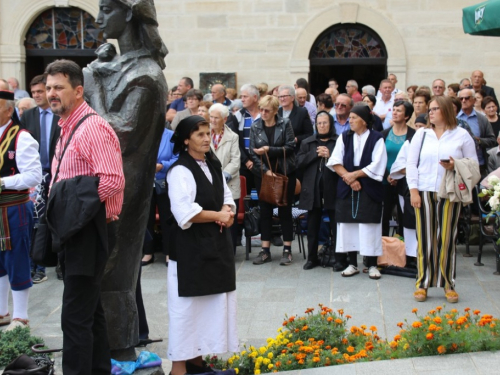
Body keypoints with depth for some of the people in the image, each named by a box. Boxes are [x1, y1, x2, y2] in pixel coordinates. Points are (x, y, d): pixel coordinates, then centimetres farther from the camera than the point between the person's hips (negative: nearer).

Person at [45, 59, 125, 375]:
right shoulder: (66, 127, 14)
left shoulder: (93, 127, -16)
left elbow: (113, 181, -26)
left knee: (76, 318, -7)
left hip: (87, 232, -10)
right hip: (73, 232, 10)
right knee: (91, 312, 19)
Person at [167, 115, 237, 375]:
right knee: (188, 303, -3)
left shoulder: (213, 166, 11)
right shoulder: (180, 170, -14)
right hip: (190, 247, -8)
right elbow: (184, 213, -22)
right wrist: (217, 215, -13)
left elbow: (226, 197, 18)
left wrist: (227, 212, -4)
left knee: (212, 302, 12)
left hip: (216, 243, 8)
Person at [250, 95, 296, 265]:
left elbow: (290, 147, -10)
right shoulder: (255, 127, 2)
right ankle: (265, 251, 11)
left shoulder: (285, 124, -3)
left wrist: (269, 150, -20)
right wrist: (266, 170, -13)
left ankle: (287, 250, 9)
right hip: (263, 173, 2)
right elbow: (253, 153, -2)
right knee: (265, 211, 5)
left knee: (285, 211, 3)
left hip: (285, 173, -2)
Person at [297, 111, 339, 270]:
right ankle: (312, 257, 17)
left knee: (336, 225, 1)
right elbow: (299, 162, 1)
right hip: (313, 189, 3)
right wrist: (315, 153, -8)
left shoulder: (339, 141, 2)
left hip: (333, 189, -3)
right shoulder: (308, 142, 13)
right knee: (312, 225, 8)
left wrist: (330, 155, -16)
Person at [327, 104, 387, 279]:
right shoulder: (344, 137, 8)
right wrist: (348, 178, -13)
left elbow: (377, 165, -10)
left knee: (369, 225, -4)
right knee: (348, 224, 3)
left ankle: (372, 265, 3)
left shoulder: (377, 139, -1)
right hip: (347, 189, 3)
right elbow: (335, 162, 0)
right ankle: (352, 263, 11)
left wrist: (354, 175, -11)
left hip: (369, 190, -3)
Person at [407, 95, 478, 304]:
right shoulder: (421, 134, 11)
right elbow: (411, 164, 6)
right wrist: (413, 191, -4)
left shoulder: (462, 135, 5)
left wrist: (456, 166, -14)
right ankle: (423, 284, 7)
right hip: (424, 192, 1)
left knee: (447, 239, 0)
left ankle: (448, 284, 9)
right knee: (425, 239, 0)